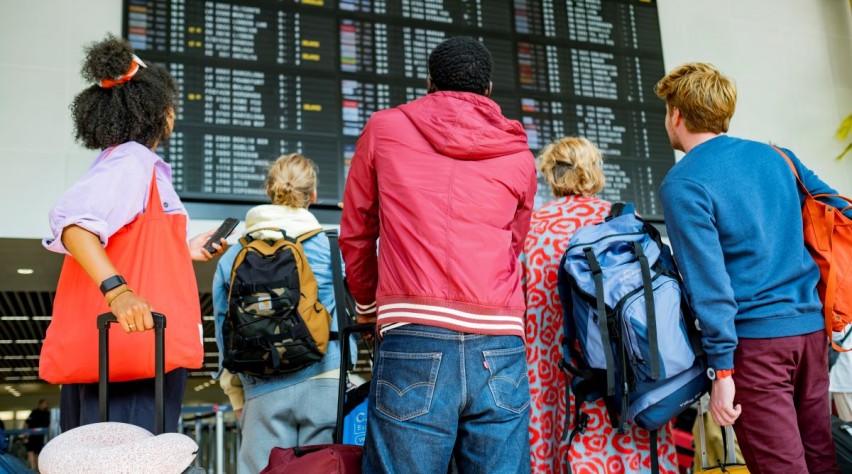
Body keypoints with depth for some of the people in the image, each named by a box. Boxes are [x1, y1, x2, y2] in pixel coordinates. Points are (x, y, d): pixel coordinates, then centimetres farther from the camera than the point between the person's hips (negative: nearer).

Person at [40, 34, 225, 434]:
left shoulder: (125, 162, 20)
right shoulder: (133, 159, -7)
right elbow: (72, 222, -24)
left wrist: (188, 252, 28)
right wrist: (117, 290, -35)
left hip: (133, 344, 10)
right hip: (134, 343, -10)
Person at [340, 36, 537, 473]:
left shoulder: (384, 128, 11)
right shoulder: (519, 155, 15)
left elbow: (354, 234, 17)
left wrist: (369, 306, 33)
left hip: (415, 344, -2)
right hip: (500, 354, 3)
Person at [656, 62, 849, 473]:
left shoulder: (682, 184, -10)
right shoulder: (775, 156, 10)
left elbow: (709, 281, -16)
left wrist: (721, 370, -14)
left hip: (753, 339, -6)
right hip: (811, 327, 7)